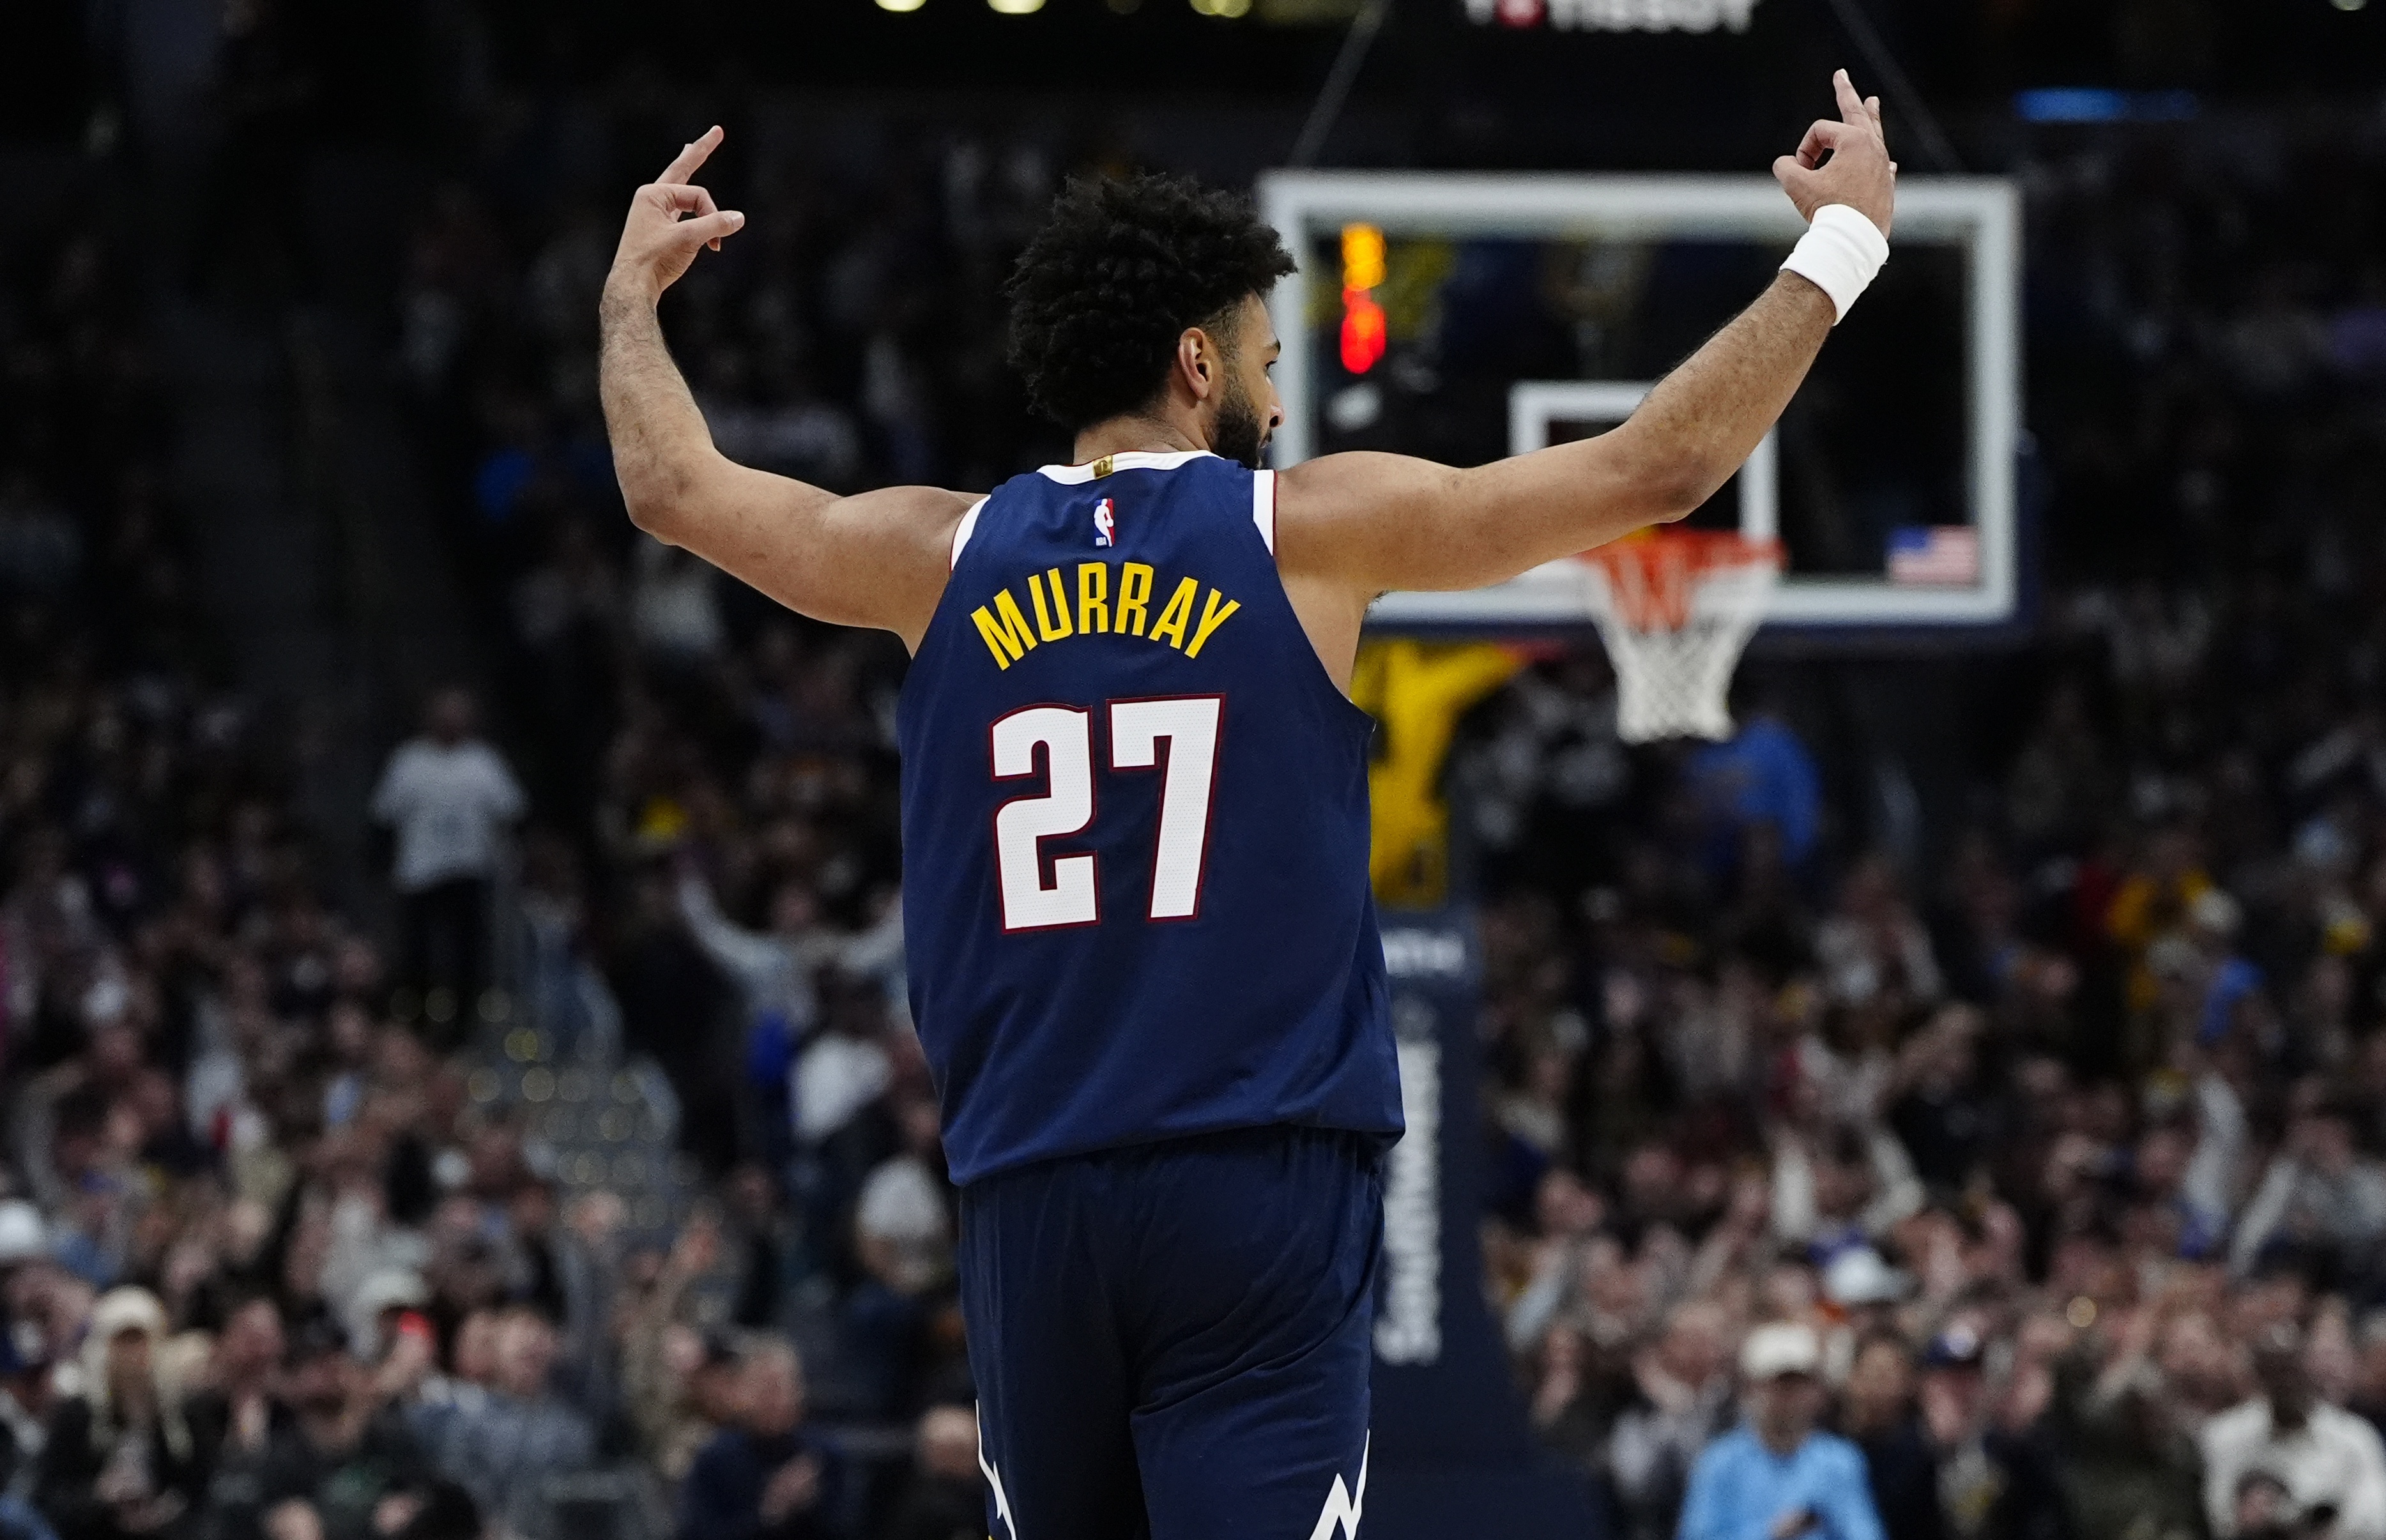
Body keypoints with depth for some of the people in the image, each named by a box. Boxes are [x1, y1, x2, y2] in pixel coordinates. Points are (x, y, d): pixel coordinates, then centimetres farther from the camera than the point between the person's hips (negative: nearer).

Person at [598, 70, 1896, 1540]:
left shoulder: (949, 558, 8)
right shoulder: (1306, 530, -1)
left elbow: (670, 484, 23)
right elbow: (1656, 468, 0)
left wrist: (634, 293, 42)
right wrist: (1842, 246, 11)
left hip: (1032, 1201, 4)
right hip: (1260, 1193, -4)